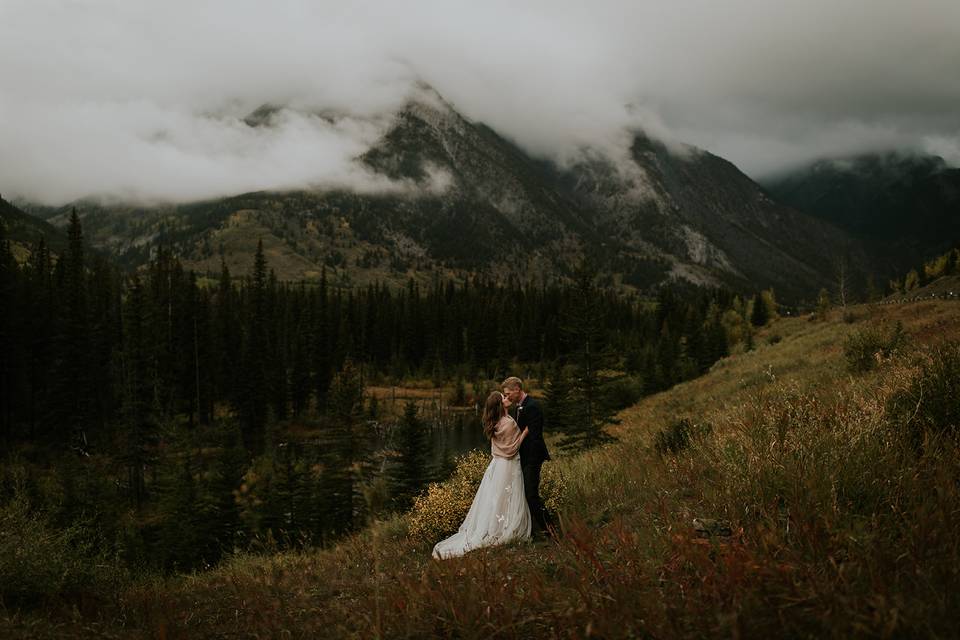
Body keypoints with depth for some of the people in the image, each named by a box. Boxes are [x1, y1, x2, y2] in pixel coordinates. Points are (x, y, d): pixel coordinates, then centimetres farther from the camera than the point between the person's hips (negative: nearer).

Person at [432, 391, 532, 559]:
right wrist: (525, 432, -10)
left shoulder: (495, 423, 7)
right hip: (508, 467, -8)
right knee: (505, 504, -1)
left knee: (492, 502, 11)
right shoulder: (509, 423, -19)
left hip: (497, 464, 8)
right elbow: (512, 448, -16)